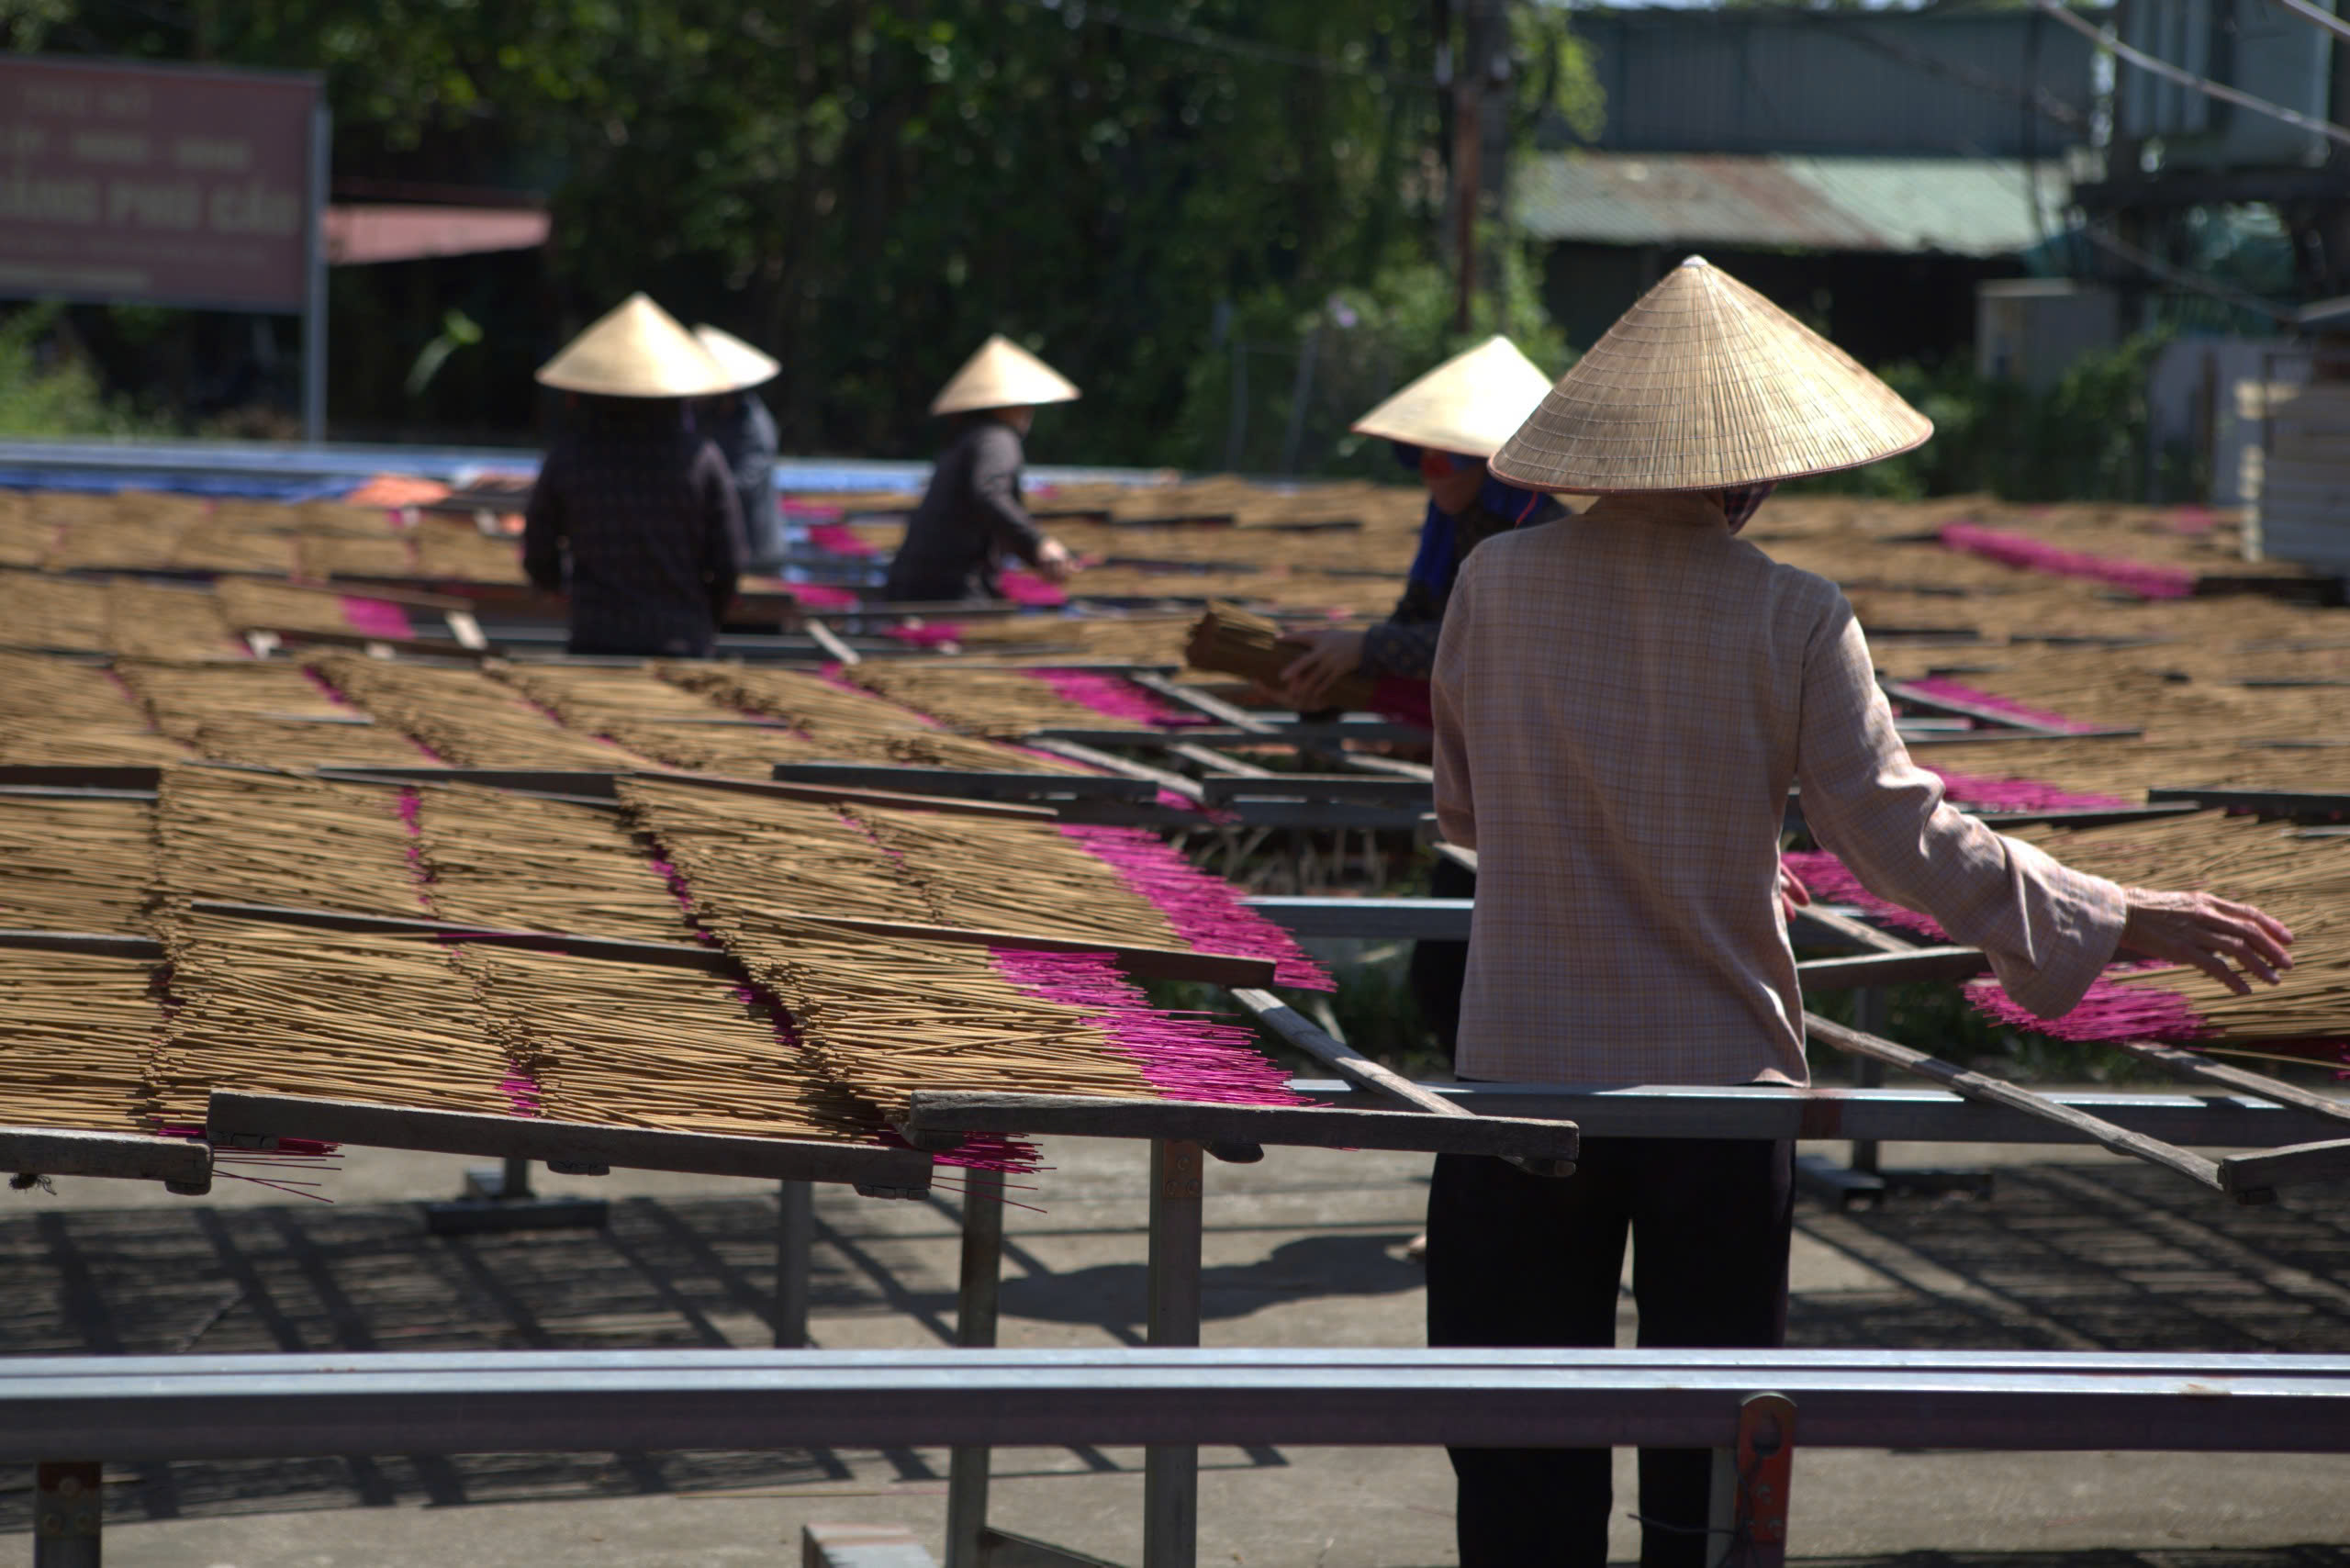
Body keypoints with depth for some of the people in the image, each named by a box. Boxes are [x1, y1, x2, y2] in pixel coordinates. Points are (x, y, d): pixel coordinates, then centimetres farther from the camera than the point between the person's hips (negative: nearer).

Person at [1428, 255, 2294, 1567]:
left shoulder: (1497, 583, -4)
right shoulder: (1791, 619, -11)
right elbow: (1907, 838, -10)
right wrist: (2124, 921, -1)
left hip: (1525, 1079, 1)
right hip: (1720, 1088, -1)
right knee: (1711, 1462, 11)